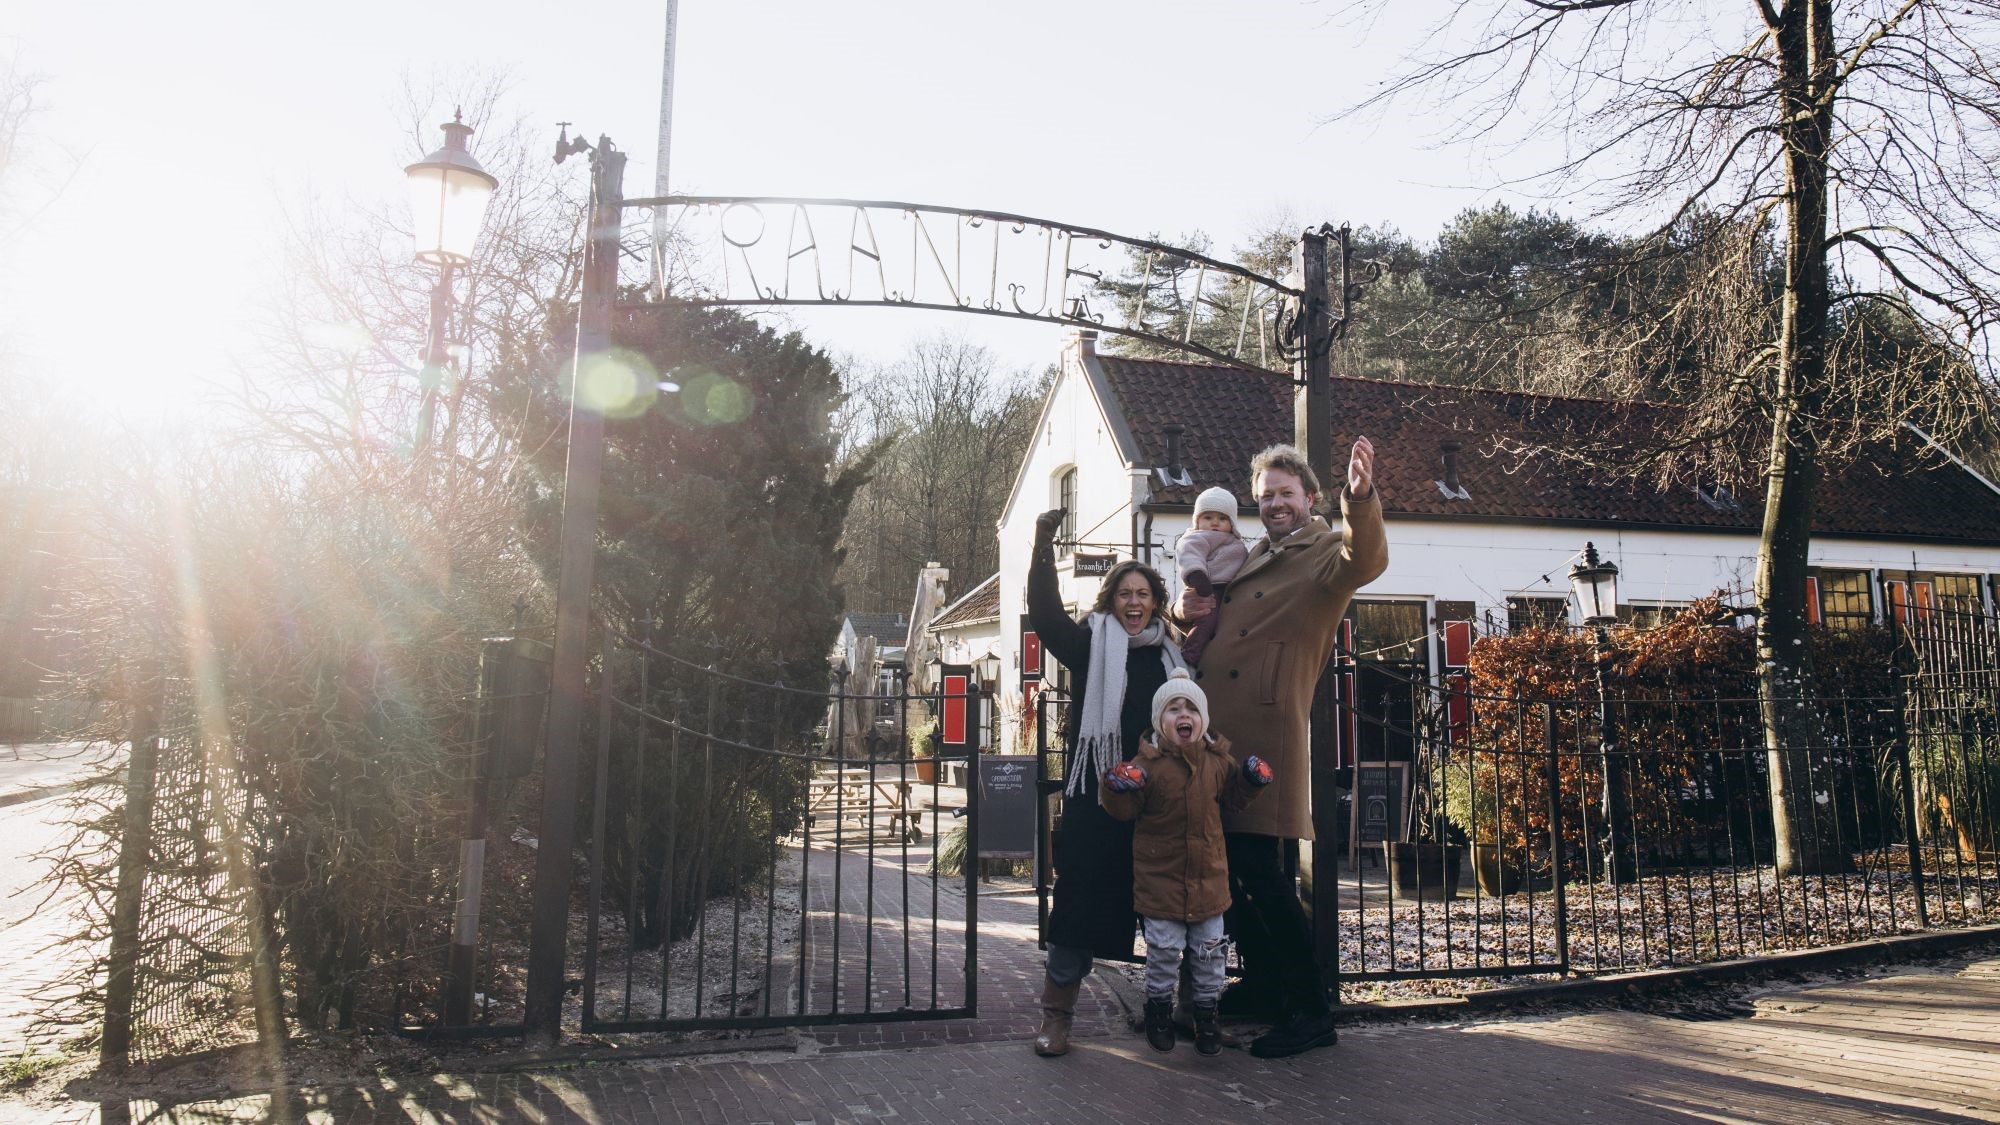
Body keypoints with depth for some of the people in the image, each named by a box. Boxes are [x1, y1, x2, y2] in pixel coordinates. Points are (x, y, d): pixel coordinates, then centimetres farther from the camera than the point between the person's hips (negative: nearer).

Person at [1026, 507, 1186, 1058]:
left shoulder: (1169, 653, 14)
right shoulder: (1091, 644, 3)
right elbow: (1045, 613, -11)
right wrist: (1044, 547, -17)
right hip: (1096, 795, -3)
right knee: (1081, 897, -3)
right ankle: (1057, 1013, 6)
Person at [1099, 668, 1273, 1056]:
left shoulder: (1219, 760, 1)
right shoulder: (1147, 762, -11)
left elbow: (1234, 797, 15)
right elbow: (1126, 810, -8)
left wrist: (1253, 779, -3)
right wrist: (1119, 789, -29)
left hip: (1209, 875, 3)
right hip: (1161, 876, -3)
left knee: (1209, 949, 13)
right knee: (1164, 949, 5)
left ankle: (1206, 1010, 32)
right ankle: (1159, 1004, 28)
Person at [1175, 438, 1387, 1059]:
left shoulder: (1326, 552, -1)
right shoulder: (1251, 559, 21)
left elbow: (1365, 562, -25)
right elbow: (1209, 611, 33)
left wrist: (1361, 498, -44)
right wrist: (1187, 605, 9)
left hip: (1266, 737, -8)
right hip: (1215, 734, 8)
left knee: (1265, 876, -8)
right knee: (1228, 869, 15)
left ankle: (1309, 1012, 4)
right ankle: (1264, 984, 31)